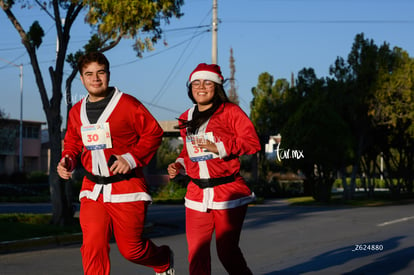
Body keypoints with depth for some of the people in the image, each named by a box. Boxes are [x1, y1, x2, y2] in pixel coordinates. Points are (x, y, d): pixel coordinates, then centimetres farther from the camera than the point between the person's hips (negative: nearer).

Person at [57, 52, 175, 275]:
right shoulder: (76, 112, 8)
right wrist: (66, 161, 0)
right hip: (92, 191, 4)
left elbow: (154, 133, -4)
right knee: (93, 246, -9)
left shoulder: (127, 104, -7)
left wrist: (132, 158, -15)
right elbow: (72, 143, 21)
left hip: (126, 189, -4)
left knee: (131, 248, 5)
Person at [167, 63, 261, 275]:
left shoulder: (230, 112, -3)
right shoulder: (186, 119, 13)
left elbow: (252, 142, -11)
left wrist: (218, 147, -18)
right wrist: (178, 165, 8)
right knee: (196, 251, 0)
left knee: (227, 251, -1)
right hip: (197, 194, 5)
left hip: (228, 193, -5)